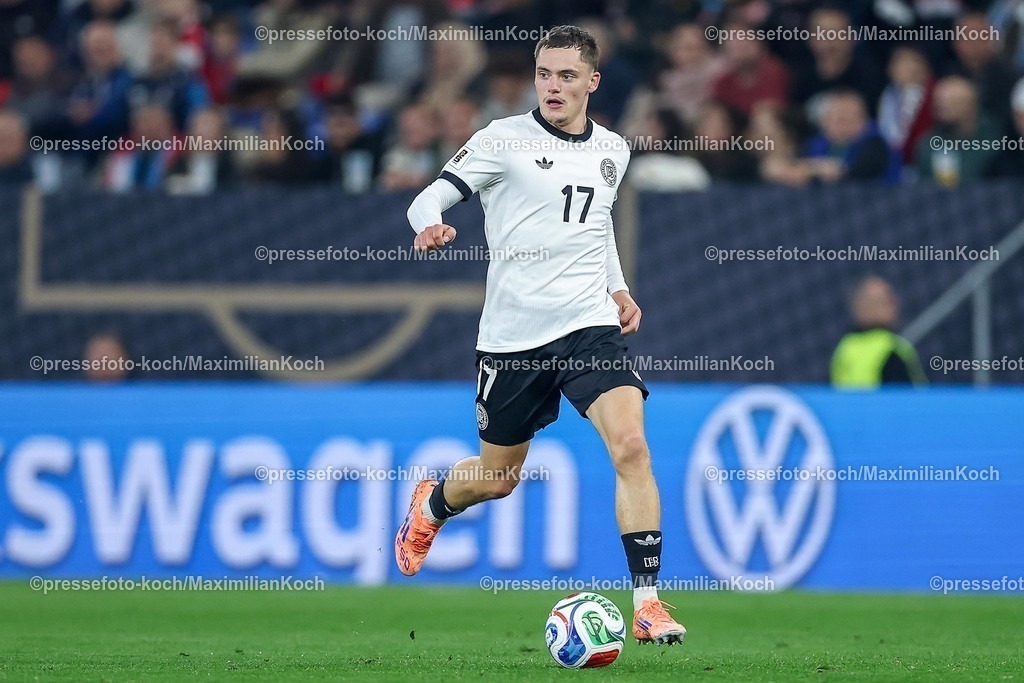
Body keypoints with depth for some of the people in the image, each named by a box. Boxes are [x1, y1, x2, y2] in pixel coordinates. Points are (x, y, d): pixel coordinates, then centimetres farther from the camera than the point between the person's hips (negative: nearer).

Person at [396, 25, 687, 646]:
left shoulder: (613, 151, 9)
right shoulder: (505, 139, -5)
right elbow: (431, 198, -7)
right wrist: (430, 225, -30)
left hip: (589, 324, 2)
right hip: (512, 334, -2)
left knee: (631, 445, -21)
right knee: (498, 478, 12)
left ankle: (647, 602, -18)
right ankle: (431, 505, 49)